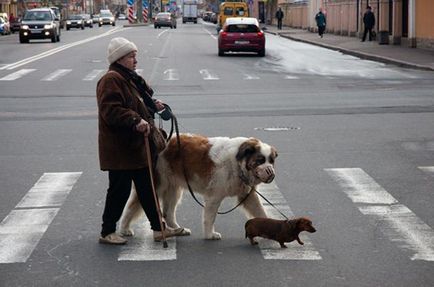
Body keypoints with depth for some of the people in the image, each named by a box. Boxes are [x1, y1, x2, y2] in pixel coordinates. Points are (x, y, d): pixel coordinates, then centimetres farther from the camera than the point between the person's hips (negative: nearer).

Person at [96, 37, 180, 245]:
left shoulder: (129, 78, 16)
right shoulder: (111, 80, -16)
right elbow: (111, 111, -27)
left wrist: (153, 105, 9)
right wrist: (136, 120, -34)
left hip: (137, 146, 10)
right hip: (120, 149, -10)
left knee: (147, 188, 13)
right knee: (120, 190, -1)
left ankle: (158, 228, 20)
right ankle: (107, 232, 11)